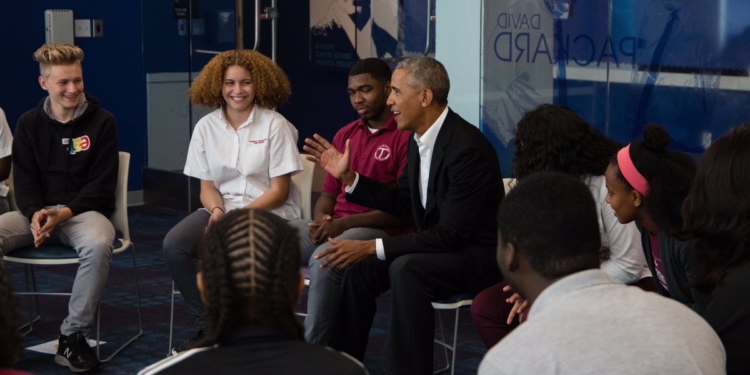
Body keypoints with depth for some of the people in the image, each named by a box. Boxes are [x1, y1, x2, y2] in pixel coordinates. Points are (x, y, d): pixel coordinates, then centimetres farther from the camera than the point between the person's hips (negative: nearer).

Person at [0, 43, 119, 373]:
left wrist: (64, 213, -19)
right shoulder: (29, 123, 9)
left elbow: (101, 184, -4)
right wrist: (35, 214, -17)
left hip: (84, 210, -3)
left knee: (98, 244, -38)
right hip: (38, 211, 3)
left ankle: (73, 336, -24)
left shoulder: (101, 122, 0)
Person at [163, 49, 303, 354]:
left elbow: (279, 191, -8)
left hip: (268, 212, -4)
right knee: (174, 245, -23)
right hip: (221, 208, 4)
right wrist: (217, 211, -15)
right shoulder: (206, 127, 4)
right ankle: (206, 327, -8)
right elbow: (207, 186, 7)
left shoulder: (275, 125, -7)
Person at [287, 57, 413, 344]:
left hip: (382, 232, -7)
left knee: (323, 259, -36)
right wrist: (321, 219, -5)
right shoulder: (345, 135, 18)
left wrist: (345, 223, -18)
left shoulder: (406, 136, -7)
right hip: (334, 227, 7)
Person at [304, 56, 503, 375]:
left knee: (406, 270, -31)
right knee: (360, 268, -4)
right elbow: (402, 204, 12)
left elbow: (451, 234, -27)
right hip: (442, 244, 9)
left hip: (480, 256, -9)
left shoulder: (467, 148, -25)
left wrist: (372, 247, -28)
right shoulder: (419, 139, 2)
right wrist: (348, 176, 1)